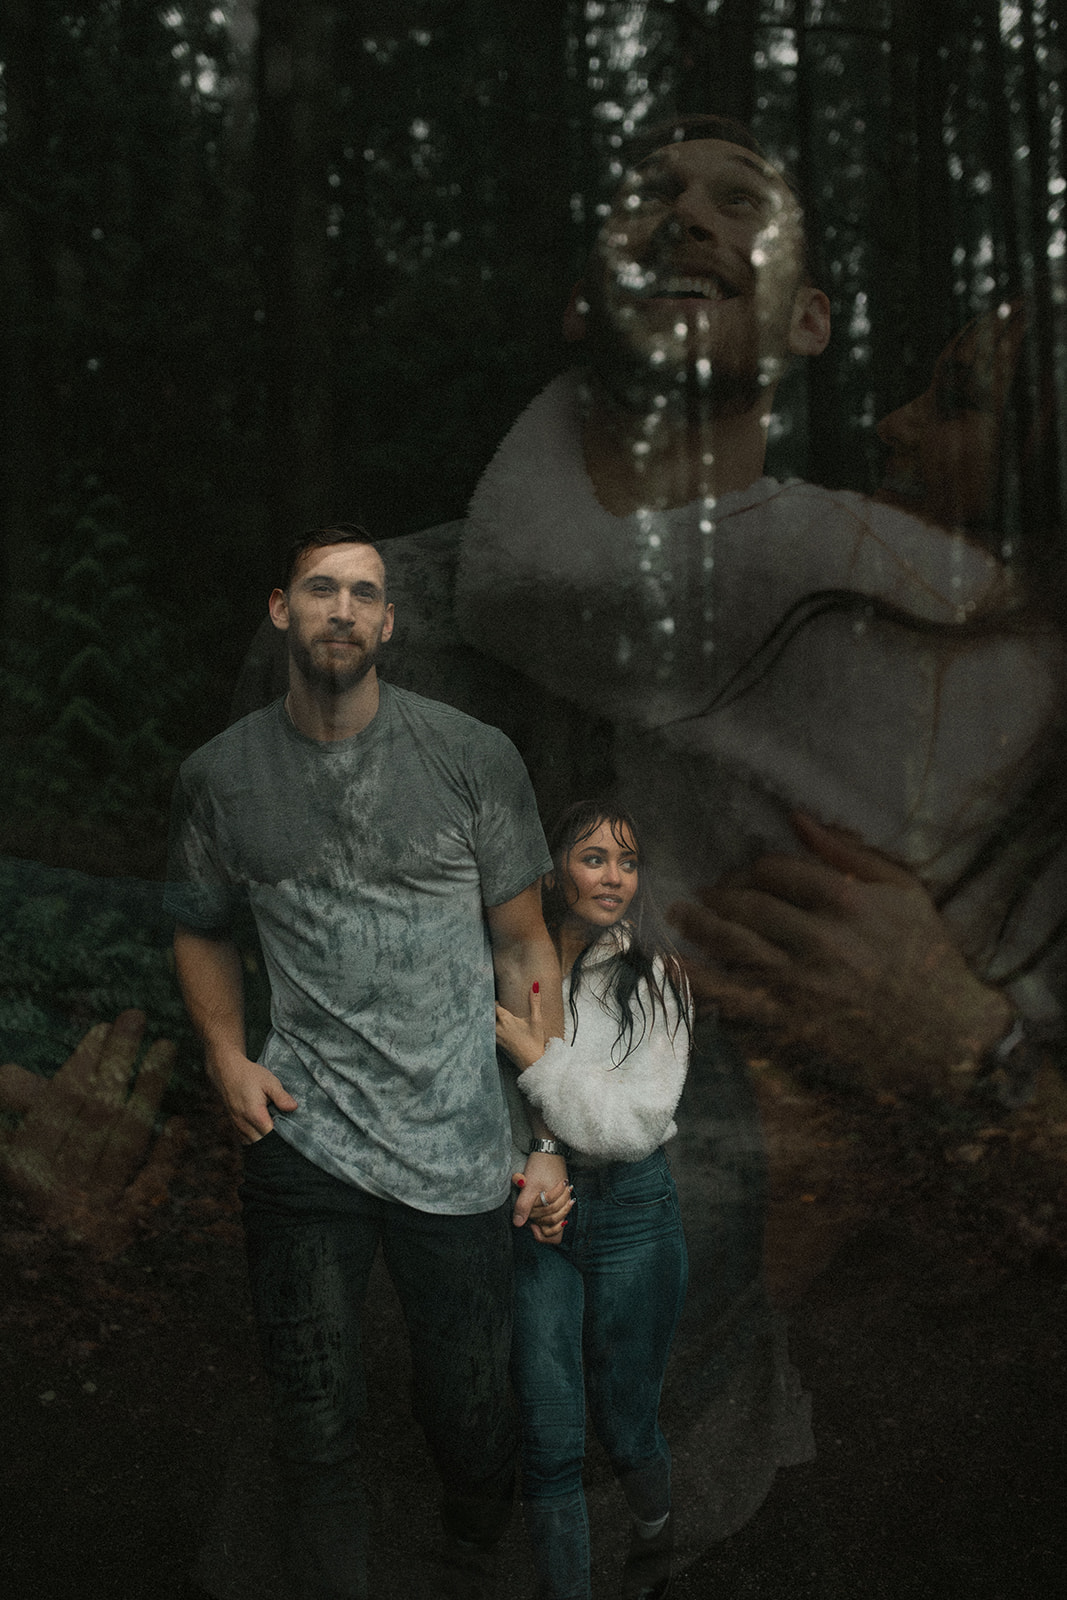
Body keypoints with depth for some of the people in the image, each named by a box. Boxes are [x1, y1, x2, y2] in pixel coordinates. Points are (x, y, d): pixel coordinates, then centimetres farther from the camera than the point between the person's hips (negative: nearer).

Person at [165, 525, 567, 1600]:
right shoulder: (221, 776, 3)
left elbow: (524, 951, 2)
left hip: (457, 1150, 0)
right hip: (302, 1139, 1)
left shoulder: (473, 758, -2)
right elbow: (200, 930, 18)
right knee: (317, 1428, 7)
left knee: (470, 1414, 11)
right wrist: (227, 1055, 0)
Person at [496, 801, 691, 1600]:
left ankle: (657, 1531, 43)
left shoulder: (655, 978, -9)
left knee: (626, 1424, 12)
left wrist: (538, 1057, -20)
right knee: (549, 1438, 1)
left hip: (632, 1210, -1)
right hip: (533, 1213, 1)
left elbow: (637, 1123, -14)